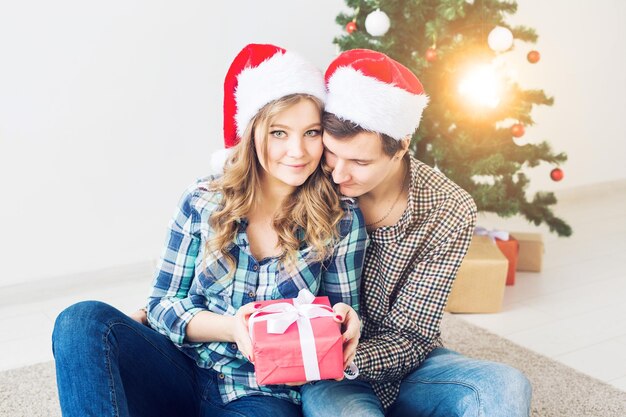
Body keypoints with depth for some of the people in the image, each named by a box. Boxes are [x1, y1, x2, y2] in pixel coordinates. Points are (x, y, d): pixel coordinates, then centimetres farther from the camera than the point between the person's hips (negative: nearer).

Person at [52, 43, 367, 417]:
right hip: (183, 373, 4)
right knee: (84, 321, -23)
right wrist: (232, 327, -16)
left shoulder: (341, 220, -2)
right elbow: (162, 303, 2)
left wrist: (344, 322, -20)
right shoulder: (203, 201, 1)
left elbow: (341, 329, 5)